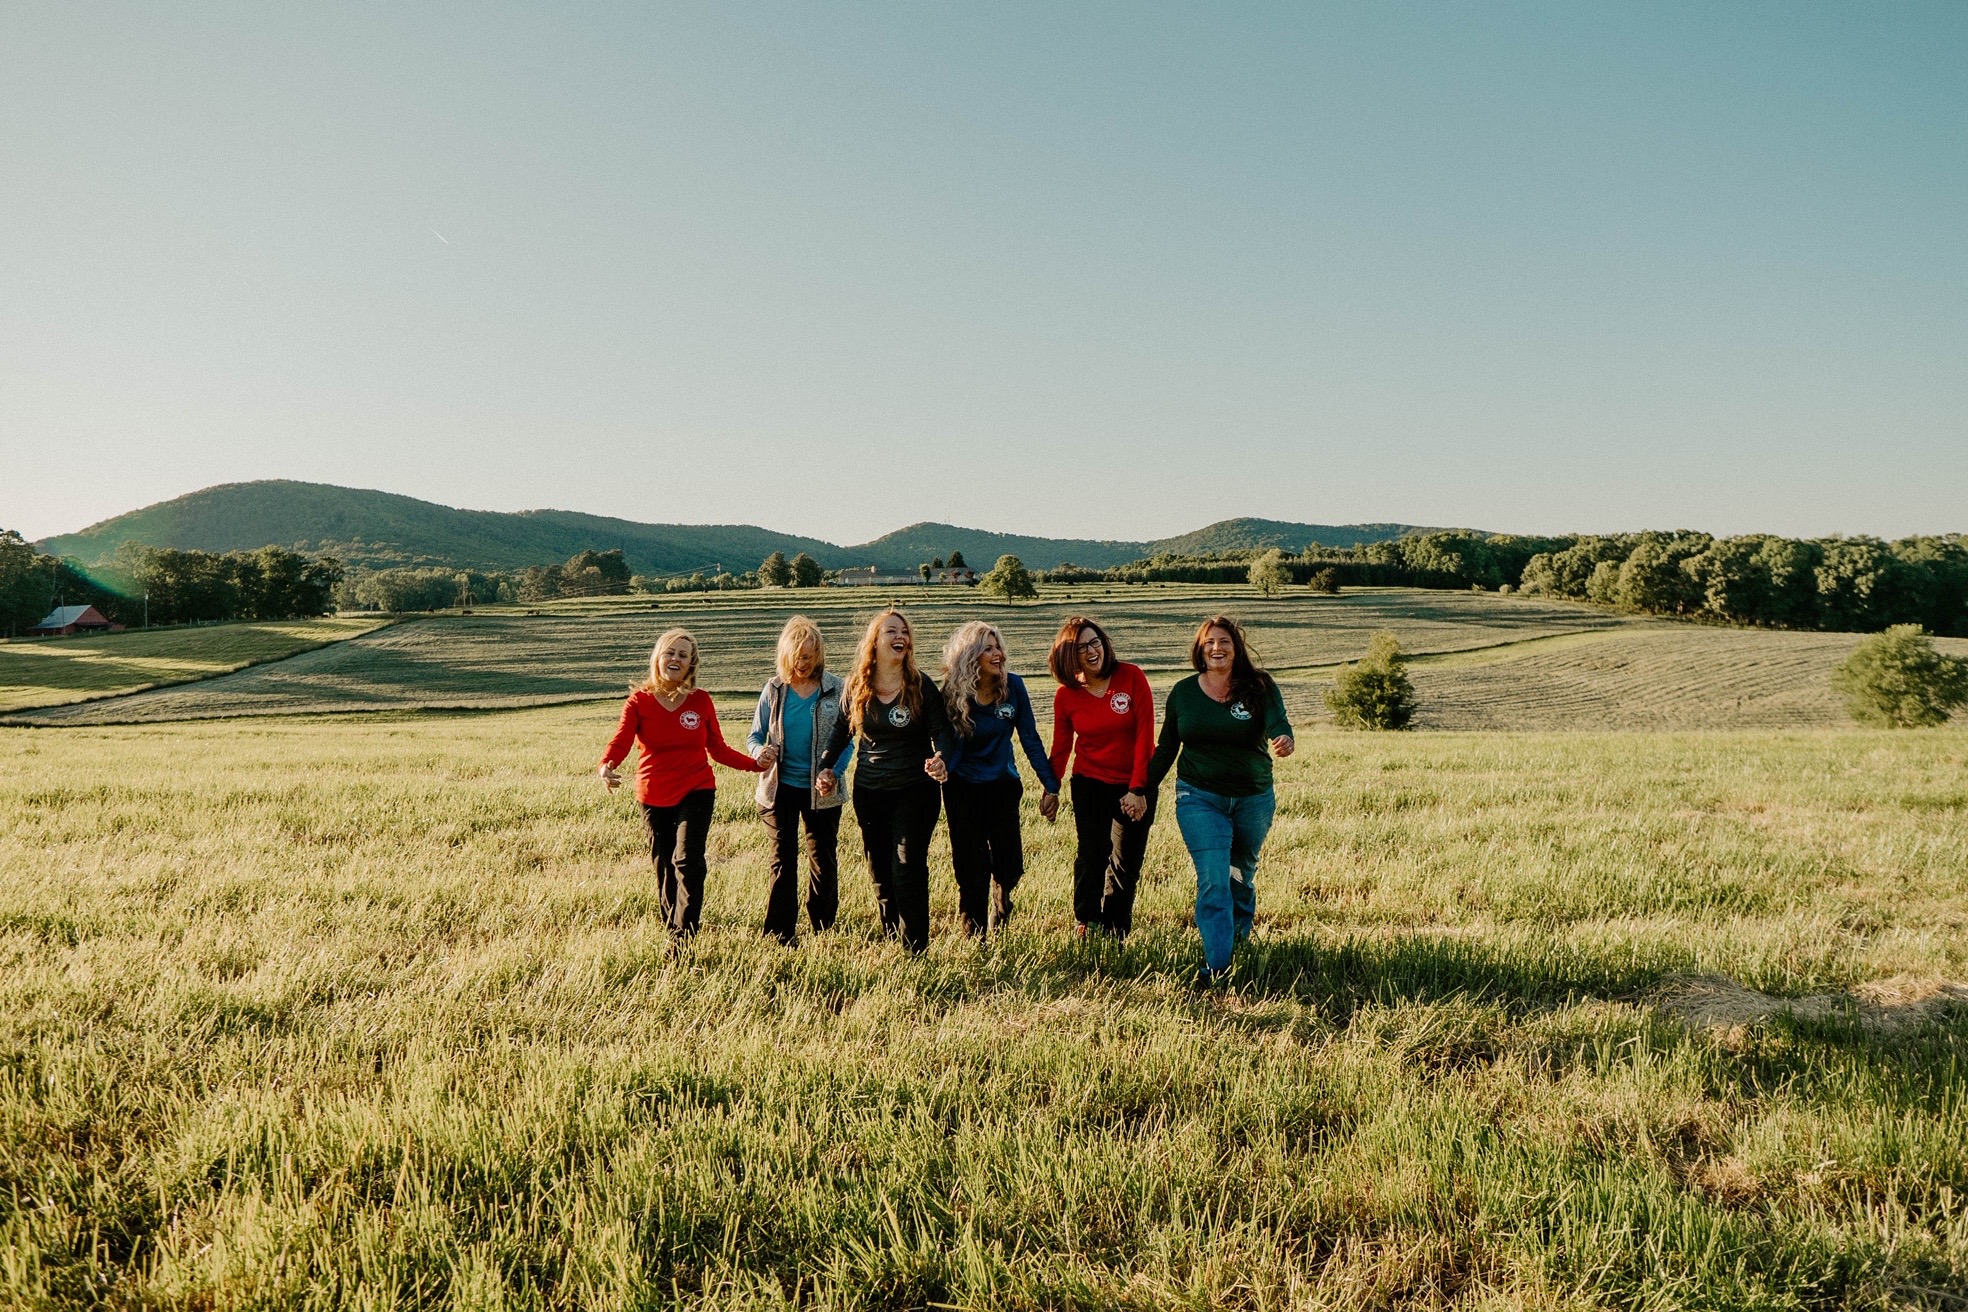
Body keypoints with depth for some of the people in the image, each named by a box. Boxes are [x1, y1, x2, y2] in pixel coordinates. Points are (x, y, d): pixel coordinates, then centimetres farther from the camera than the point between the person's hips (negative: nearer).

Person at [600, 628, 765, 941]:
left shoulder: (701, 701, 1)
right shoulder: (639, 700, -2)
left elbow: (719, 749, 6)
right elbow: (621, 740, -16)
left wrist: (756, 764, -7)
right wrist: (606, 766, -37)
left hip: (696, 792, -1)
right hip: (653, 796, 1)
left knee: (687, 861, -14)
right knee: (664, 867, 10)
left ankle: (682, 937, -10)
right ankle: (672, 925, 28)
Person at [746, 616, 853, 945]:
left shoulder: (836, 689, -3)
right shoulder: (773, 689, 0)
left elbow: (847, 739, -2)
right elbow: (755, 735, 3)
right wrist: (759, 752, -20)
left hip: (822, 790, 0)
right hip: (780, 787, 0)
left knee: (824, 861, 9)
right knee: (783, 860, 6)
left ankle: (823, 929, 23)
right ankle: (780, 933, 12)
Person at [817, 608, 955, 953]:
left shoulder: (921, 685, -5)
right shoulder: (855, 687, 2)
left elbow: (942, 731, -6)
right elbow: (841, 732, 14)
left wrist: (941, 758, -26)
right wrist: (826, 767, 3)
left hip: (915, 791, -3)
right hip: (869, 792, 3)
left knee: (908, 869, -8)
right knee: (880, 872, 9)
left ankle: (915, 949, 0)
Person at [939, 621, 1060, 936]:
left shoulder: (1012, 686, -9)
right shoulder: (952, 693, -13)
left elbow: (1030, 739, -4)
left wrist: (1050, 784, -5)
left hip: (1003, 785, 2)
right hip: (963, 789, -2)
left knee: (1010, 866, 5)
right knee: (971, 868, 0)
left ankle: (1000, 899, 40)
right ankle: (975, 935, 17)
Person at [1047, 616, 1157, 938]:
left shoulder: (1132, 677, -11)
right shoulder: (1066, 695, -4)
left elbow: (1144, 736, -12)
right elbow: (1061, 747, 7)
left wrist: (1138, 788, -13)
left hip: (1134, 784, 0)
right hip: (1089, 782, 1)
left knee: (1126, 862, 6)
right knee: (1091, 853, -8)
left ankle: (1115, 934, 21)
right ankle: (1085, 925, 10)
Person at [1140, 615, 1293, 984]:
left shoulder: (1260, 687, -5)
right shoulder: (1183, 693, 0)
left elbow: (1279, 725, -22)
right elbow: (1166, 749, 9)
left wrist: (1284, 741, -45)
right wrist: (1143, 790, 9)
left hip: (1253, 798, 1)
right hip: (1200, 798, -1)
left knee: (1242, 875, 19)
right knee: (1213, 879, -14)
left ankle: (1239, 935, 45)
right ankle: (1217, 963, -11)